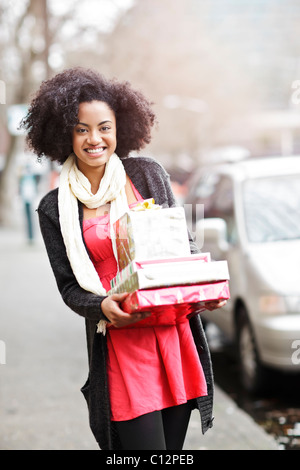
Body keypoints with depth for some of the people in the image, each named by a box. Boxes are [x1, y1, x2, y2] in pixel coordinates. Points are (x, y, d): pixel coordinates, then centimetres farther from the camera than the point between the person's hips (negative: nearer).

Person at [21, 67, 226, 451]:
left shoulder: (147, 174, 6)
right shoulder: (55, 208, 2)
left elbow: (183, 241, 12)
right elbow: (69, 286, 3)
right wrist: (101, 306, -17)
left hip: (174, 329, 3)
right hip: (119, 342, -2)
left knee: (172, 443, 9)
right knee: (144, 444, -7)